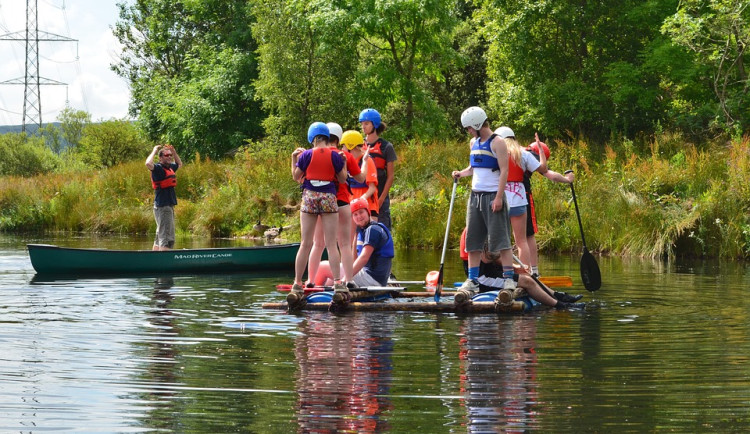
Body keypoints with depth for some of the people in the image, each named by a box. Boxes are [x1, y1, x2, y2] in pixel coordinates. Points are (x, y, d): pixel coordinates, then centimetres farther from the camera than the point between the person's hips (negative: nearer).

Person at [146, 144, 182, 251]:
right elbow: (148, 163, -33)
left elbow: (179, 164, 37)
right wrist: (154, 151, -17)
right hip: (162, 207, -10)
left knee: (160, 237, 16)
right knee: (167, 238, -15)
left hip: (169, 205, 10)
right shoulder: (158, 168, -11)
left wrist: (174, 151, 22)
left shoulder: (170, 168, 15)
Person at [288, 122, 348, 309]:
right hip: (329, 198, 0)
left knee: (305, 244, 5)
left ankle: (297, 285, 5)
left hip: (309, 197, 0)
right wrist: (343, 164, 18)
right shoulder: (335, 156, -2)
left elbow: (296, 176, 6)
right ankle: (338, 283, -7)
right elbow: (342, 179, 4)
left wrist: (294, 158, 17)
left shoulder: (306, 155, -3)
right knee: (331, 244, 1)